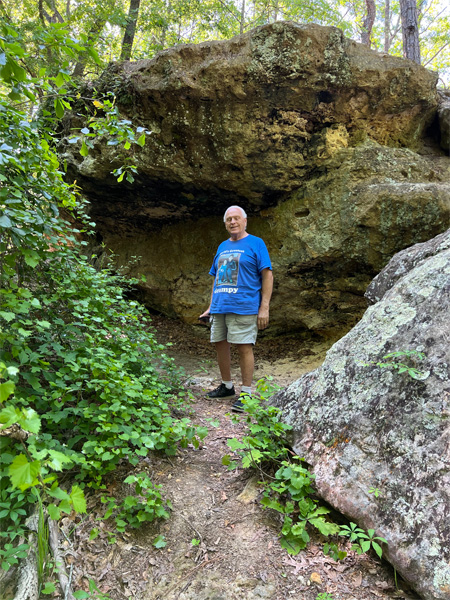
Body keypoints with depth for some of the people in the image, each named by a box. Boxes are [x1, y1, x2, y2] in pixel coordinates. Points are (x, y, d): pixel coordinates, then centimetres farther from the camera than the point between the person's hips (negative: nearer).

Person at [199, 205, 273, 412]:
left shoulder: (255, 243, 1)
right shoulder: (222, 247, 19)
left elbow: (267, 275, -5)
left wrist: (264, 308, -12)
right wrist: (210, 307, 17)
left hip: (243, 307, -6)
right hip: (220, 307, 7)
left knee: (244, 347, -7)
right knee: (220, 345, 10)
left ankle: (245, 393, 4)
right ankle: (227, 387, 26)